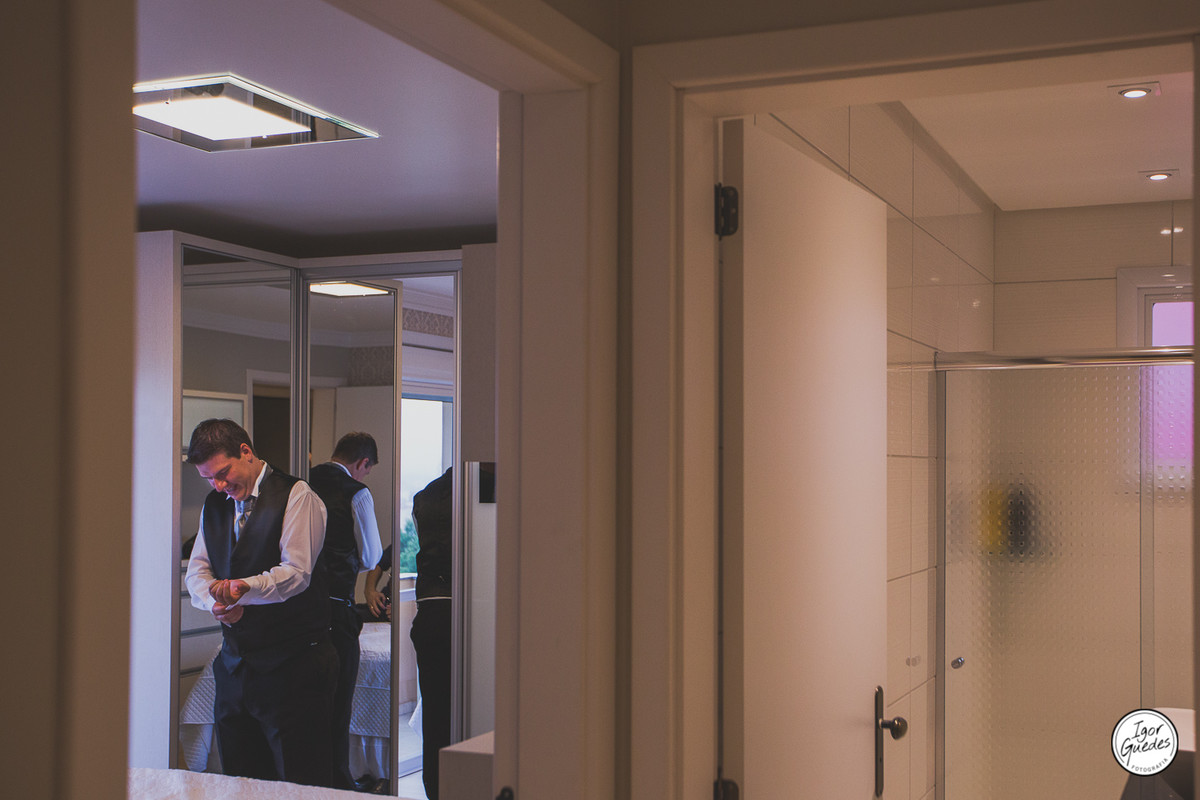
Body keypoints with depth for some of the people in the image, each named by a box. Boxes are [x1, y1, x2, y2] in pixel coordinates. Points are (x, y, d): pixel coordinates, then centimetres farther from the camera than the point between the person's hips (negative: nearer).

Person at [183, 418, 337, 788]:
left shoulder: (296, 496, -8)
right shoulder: (214, 505, 14)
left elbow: (296, 572, -17)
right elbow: (197, 570, 9)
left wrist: (244, 587, -34)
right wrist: (217, 602, -13)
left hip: (291, 666, -7)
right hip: (235, 661, 7)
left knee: (300, 782, -5)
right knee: (238, 781, 12)